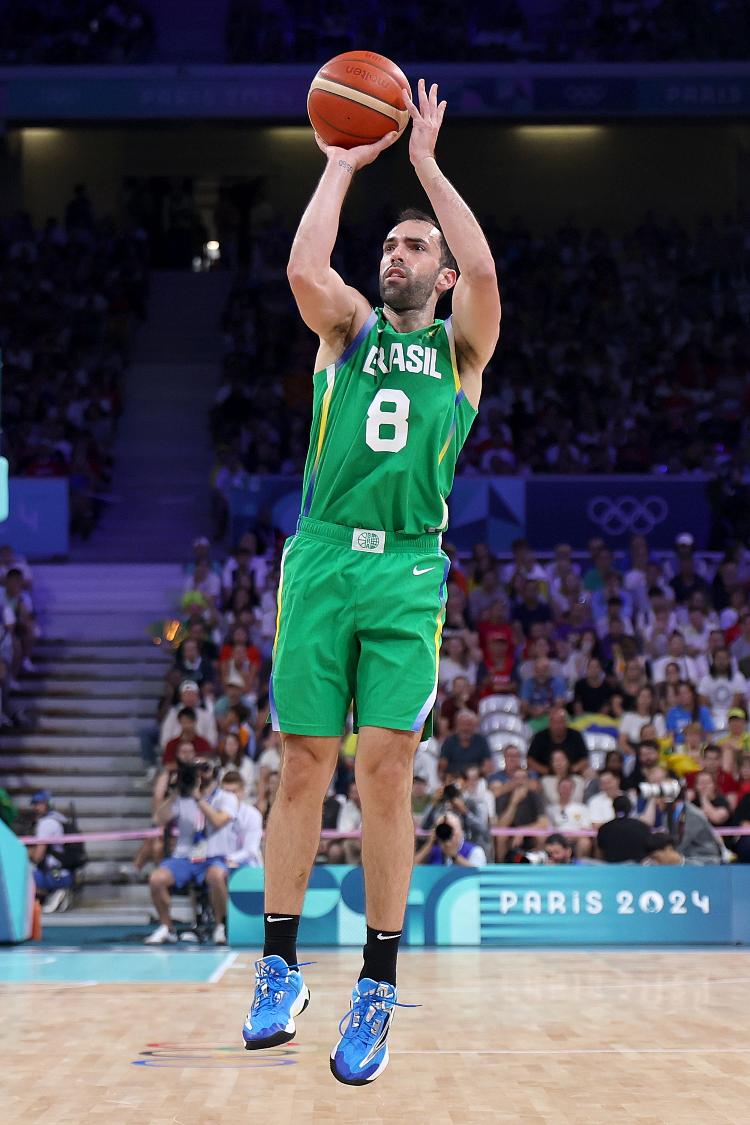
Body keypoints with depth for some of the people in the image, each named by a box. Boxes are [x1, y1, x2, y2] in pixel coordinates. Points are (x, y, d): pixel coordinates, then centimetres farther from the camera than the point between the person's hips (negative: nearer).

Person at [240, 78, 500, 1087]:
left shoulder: (460, 348, 13)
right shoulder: (350, 329, 16)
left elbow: (484, 270, -8)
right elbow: (304, 269, -6)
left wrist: (427, 162, -2)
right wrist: (342, 168, 2)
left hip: (408, 571, -1)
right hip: (321, 558, 1)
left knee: (386, 771, -7)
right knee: (304, 767, 0)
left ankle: (378, 990, -2)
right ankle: (279, 970, 10)